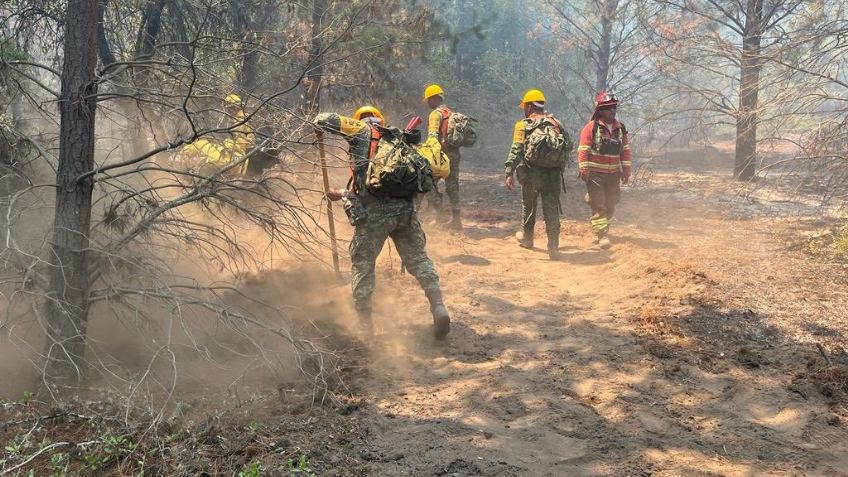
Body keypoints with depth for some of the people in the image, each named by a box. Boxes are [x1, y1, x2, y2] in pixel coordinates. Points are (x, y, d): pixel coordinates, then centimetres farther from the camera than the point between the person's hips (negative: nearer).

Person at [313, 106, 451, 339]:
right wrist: (343, 194, 39)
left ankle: (365, 324, 16)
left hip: (374, 212, -4)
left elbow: (324, 120, 0)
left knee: (362, 264, 12)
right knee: (418, 259, 17)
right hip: (404, 208, 4)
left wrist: (320, 122, 23)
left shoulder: (362, 129, 11)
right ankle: (439, 308, 6)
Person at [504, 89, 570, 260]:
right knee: (552, 208, 3)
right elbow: (568, 146, 11)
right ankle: (553, 247, -4)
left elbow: (516, 150, -11)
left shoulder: (523, 125, -1)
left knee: (528, 205, 19)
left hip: (532, 171, -2)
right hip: (554, 173, 2)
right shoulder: (556, 123, 12)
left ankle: (526, 237, 36)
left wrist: (509, 173, -15)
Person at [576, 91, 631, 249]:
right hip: (595, 173, -6)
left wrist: (626, 170, 9)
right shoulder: (591, 127, -9)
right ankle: (602, 236, -9)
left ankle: (601, 231, 27)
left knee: (610, 205, 12)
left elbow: (625, 151, 12)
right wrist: (584, 170, -17)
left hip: (613, 173, 6)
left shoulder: (620, 128, 8)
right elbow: (583, 150, -11)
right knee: (598, 206, -8)